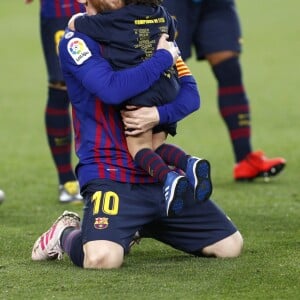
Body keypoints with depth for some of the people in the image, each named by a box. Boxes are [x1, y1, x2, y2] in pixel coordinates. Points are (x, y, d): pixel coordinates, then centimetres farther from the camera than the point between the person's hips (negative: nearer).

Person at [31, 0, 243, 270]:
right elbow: (111, 89, -24)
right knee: (102, 256, -33)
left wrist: (158, 114, -14)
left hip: (160, 173, 7)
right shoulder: (77, 41, -6)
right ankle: (67, 234, 4)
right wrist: (163, 58, -14)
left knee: (230, 245, 4)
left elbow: (188, 91, 6)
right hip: (111, 174, -7)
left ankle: (138, 225, 22)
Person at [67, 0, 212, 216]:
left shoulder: (114, 19, -2)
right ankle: (191, 164, -15)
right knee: (157, 144, 14)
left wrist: (80, 18, 29)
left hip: (139, 91, -6)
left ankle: (169, 177, -29)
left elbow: (74, 24, 8)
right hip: (169, 88, 6)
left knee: (139, 146, -1)